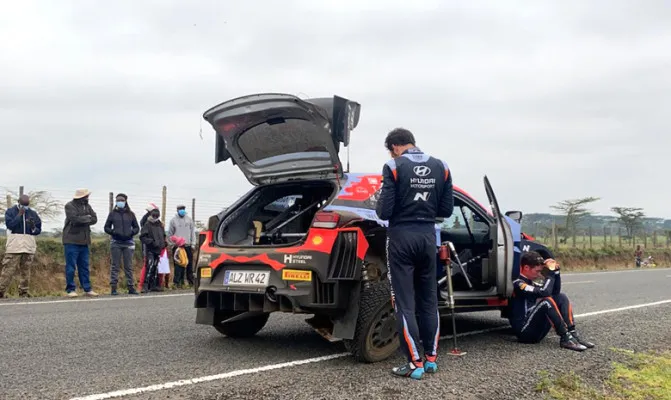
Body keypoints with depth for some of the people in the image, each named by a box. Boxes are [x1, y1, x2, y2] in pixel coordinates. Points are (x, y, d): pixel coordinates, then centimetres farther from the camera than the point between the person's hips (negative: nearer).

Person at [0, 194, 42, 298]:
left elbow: (39, 230, 11)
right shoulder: (10, 211, 5)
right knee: (8, 270, -7)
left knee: (25, 270, 6)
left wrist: (33, 227, -10)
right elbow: (10, 224, -11)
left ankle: (24, 292, 11)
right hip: (14, 246, -3)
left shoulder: (33, 214, 13)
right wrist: (20, 214, -13)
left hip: (29, 246, 3)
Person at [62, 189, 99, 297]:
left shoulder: (87, 206, 16)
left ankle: (87, 289, 14)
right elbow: (75, 219, -21)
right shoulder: (70, 206, -6)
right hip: (72, 241, -7)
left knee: (84, 267, 10)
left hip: (84, 241, 7)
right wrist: (87, 218, -5)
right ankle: (70, 289, 2)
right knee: (71, 267, -3)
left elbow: (94, 219, 4)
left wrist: (81, 220, -9)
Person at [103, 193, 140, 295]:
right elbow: (106, 227, 8)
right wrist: (113, 232, -11)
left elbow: (137, 228, 13)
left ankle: (131, 287, 8)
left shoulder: (130, 214, 9)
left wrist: (131, 232, -7)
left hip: (128, 243, 1)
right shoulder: (112, 214, 6)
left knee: (129, 266, 4)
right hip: (116, 243, -1)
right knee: (115, 266, -1)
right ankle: (113, 288, 2)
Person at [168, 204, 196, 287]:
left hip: (188, 246, 2)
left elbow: (192, 232, 10)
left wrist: (193, 244, 3)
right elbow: (170, 233, 6)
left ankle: (190, 281, 10)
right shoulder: (173, 220, 4)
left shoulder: (189, 219, 10)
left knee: (189, 264, 4)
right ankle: (176, 281, 4)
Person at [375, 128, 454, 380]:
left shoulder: (394, 167, -10)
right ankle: (431, 357, 20)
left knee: (404, 302, 1)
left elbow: (384, 212, -13)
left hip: (402, 236, -5)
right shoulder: (441, 167, 4)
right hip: (427, 236, 5)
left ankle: (415, 363, 1)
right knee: (429, 298, 15)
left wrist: (380, 206, 9)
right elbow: (446, 210, 7)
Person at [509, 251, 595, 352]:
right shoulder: (518, 284, -13)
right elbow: (544, 292, -27)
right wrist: (550, 272, -15)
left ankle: (572, 334, -10)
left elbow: (555, 292, 17)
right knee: (546, 301, -28)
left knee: (561, 298, 5)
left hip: (537, 331, 10)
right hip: (525, 331, -10)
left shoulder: (530, 283, 17)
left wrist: (556, 271, 4)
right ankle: (565, 338, -23)